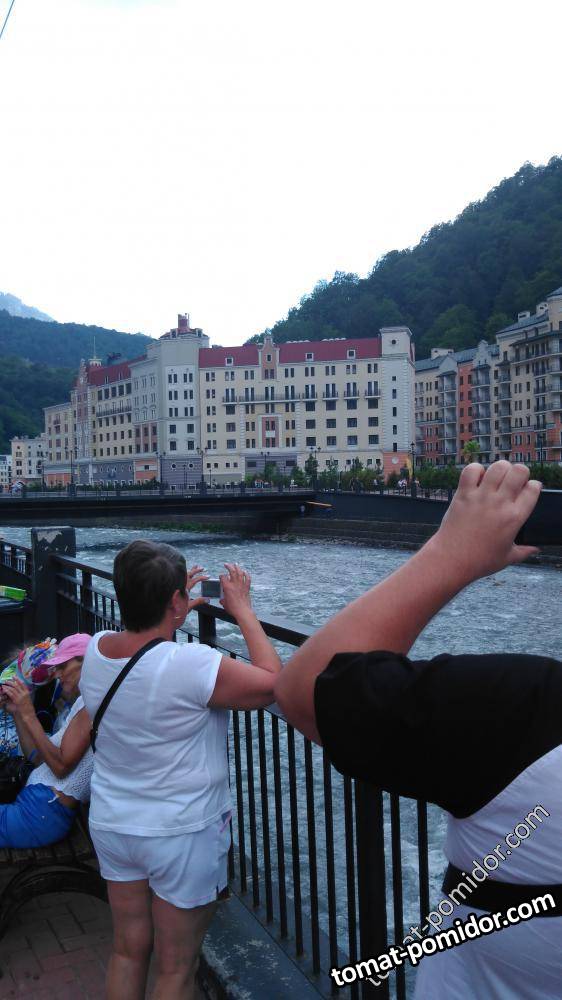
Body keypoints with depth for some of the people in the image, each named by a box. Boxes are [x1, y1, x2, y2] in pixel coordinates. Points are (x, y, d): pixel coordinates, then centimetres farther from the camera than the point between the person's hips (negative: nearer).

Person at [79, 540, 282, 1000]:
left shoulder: (95, 651, -10)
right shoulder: (192, 665, -30)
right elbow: (273, 683, -19)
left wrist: (173, 611, 10)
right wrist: (243, 610, -12)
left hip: (112, 825, 6)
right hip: (182, 834, -6)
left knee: (127, 950, 24)